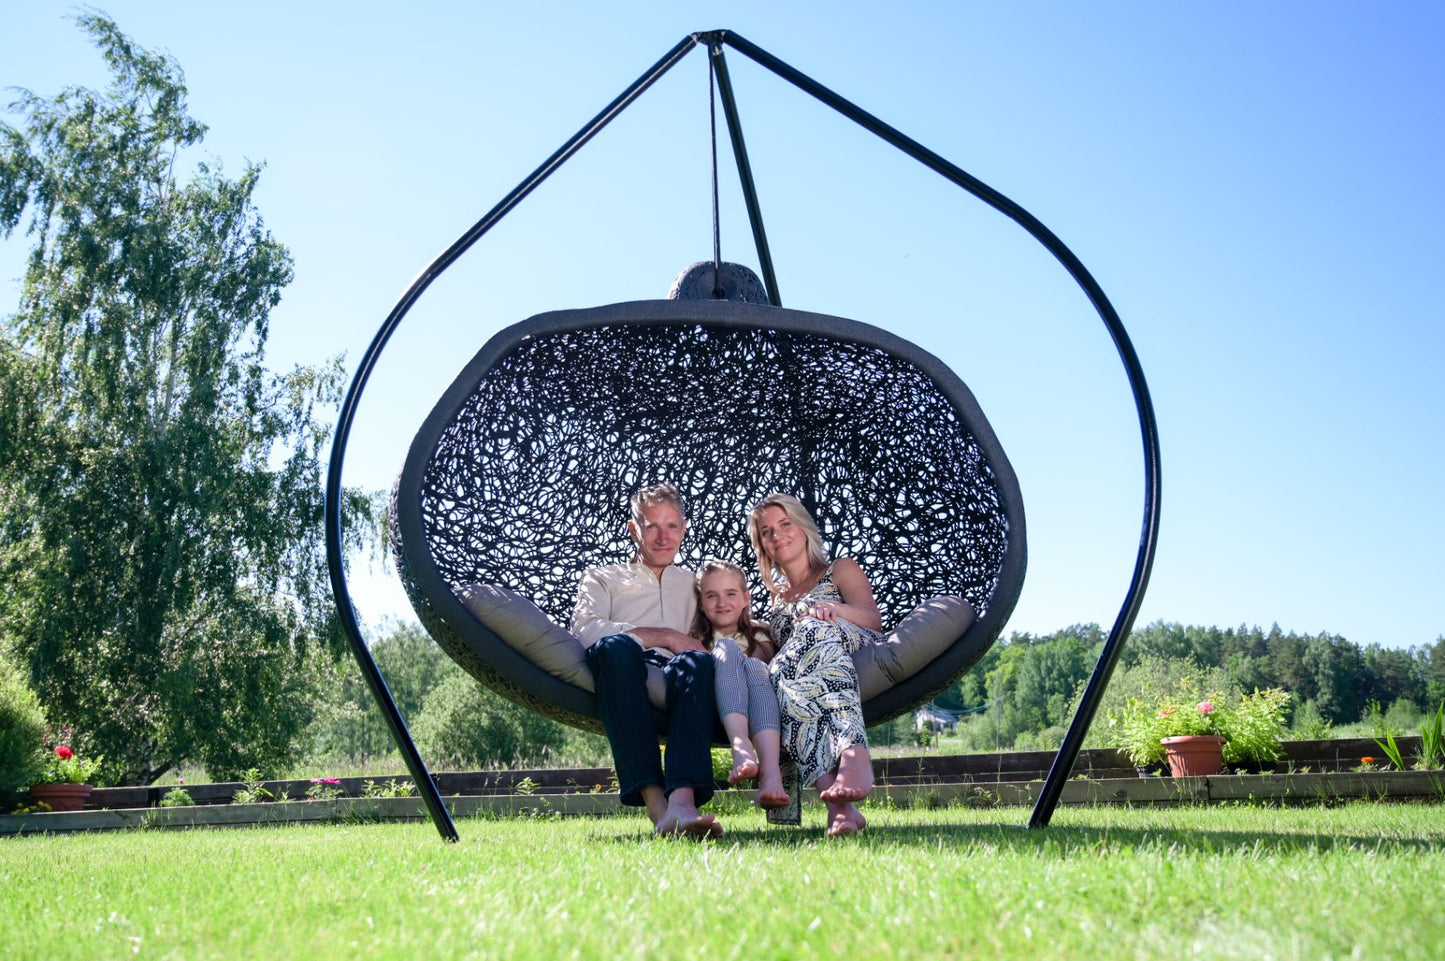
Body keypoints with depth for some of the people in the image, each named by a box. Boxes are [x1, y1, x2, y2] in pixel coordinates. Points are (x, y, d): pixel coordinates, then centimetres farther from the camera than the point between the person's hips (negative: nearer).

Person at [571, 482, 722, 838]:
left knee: (696, 661, -36)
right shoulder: (603, 578, 27)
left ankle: (682, 801, -55)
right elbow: (585, 629, 5)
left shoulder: (696, 585, 36)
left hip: (675, 684, 1)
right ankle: (655, 801, -47)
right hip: (623, 676, -1)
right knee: (616, 644, -37)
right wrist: (666, 636, -2)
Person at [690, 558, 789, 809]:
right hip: (715, 712, -1)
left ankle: (770, 770, -53)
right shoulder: (696, 640, 20)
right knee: (726, 647, -24)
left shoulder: (759, 637, 24)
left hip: (755, 716, 1)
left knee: (755, 666, -30)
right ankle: (741, 749, -50)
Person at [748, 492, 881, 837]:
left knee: (814, 629, -36)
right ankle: (840, 805, -58)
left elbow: (874, 621, 5)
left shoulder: (841, 570, 23)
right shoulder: (776, 597, 36)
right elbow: (770, 655, 25)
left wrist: (833, 608, -15)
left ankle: (854, 756, -57)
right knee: (788, 684, -36)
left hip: (859, 661, -2)